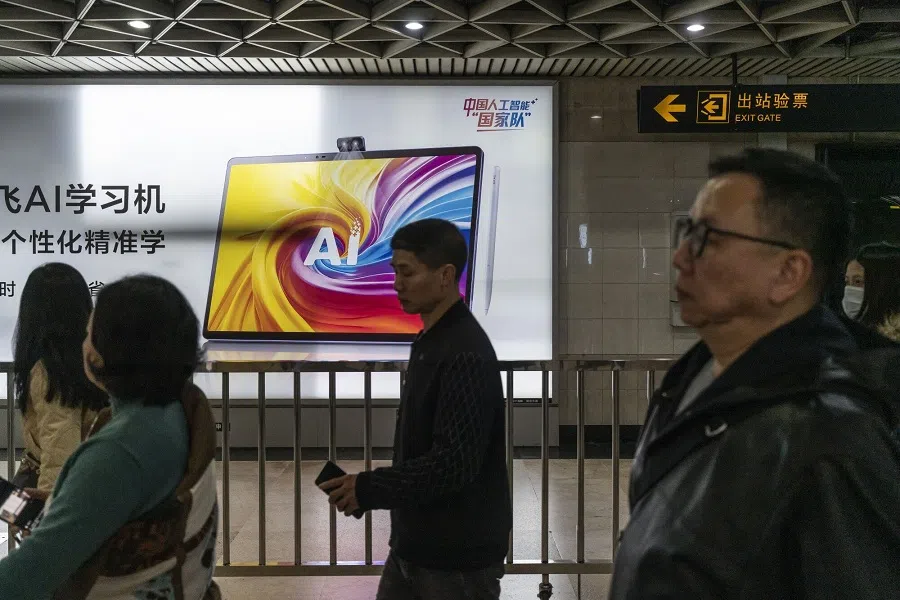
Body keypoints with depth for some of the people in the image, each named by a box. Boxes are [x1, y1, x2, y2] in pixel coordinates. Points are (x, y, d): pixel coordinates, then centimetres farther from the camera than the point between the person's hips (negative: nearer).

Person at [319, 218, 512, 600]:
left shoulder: (466, 355, -21)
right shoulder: (429, 341, 10)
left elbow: (454, 464, -26)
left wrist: (368, 489, -22)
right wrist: (371, 489, 8)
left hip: (459, 558, -9)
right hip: (414, 546, 9)